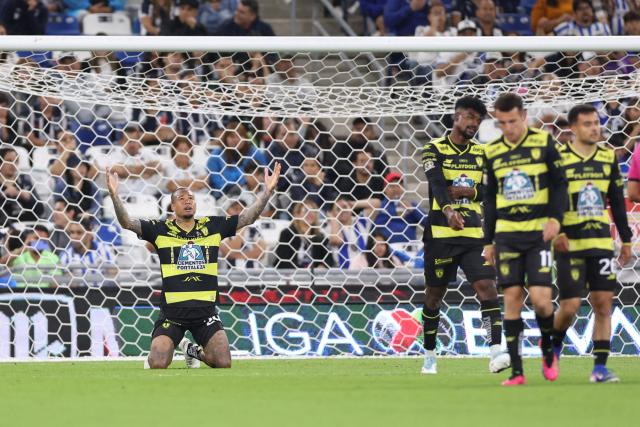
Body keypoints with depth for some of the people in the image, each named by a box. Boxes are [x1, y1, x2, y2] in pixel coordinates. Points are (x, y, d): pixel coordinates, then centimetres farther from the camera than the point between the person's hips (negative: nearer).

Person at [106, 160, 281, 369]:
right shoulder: (161, 230, 0)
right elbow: (127, 222, -8)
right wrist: (114, 195, -23)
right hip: (172, 311, -2)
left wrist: (267, 191, -6)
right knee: (158, 365, -15)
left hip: (206, 310, 2)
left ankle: (193, 350, 27)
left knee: (224, 363, -6)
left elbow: (248, 217, 4)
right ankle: (155, 353, 24)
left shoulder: (212, 226, 5)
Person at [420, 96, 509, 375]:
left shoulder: (482, 153, 13)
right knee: (434, 294, 7)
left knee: (487, 288, -14)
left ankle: (496, 352, -22)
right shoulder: (434, 150, -1)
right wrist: (448, 210, -38)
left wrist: (466, 191, -14)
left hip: (475, 234, 3)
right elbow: (437, 184, -20)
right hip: (440, 233, -3)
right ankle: (429, 355, 24)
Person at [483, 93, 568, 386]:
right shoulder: (492, 152, 8)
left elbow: (559, 184, 0)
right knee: (512, 299, -2)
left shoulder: (543, 143, -1)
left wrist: (555, 217, -15)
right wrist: (489, 241, 14)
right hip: (506, 234, 3)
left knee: (540, 298, -11)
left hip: (538, 232, -3)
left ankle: (547, 348, 18)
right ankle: (516, 370, 0)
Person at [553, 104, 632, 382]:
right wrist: (555, 232, -18)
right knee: (570, 305, -6)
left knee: (603, 302, -2)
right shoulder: (559, 158, -5)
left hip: (601, 242, 4)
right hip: (570, 244, -4)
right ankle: (553, 345, 23)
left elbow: (617, 201, 15)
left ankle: (600, 367, 1)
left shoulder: (608, 157, 9)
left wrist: (626, 239, 14)